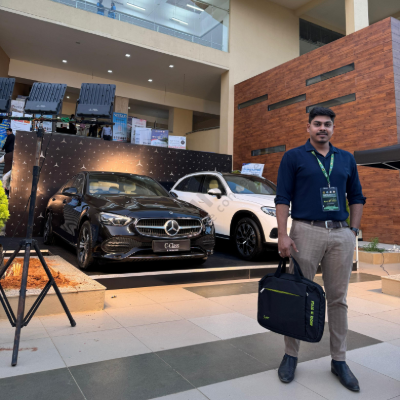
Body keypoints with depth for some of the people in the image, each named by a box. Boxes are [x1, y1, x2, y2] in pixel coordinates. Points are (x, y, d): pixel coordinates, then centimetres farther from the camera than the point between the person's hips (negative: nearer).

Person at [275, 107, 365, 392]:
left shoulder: (347, 159, 14)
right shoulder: (293, 157, 3)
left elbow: (357, 197, 16)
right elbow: (283, 198, -3)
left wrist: (354, 230, 6)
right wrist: (283, 235, -11)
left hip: (341, 234, 4)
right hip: (306, 231, -3)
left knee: (338, 298, 10)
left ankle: (339, 360, 24)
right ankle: (291, 355, 20)